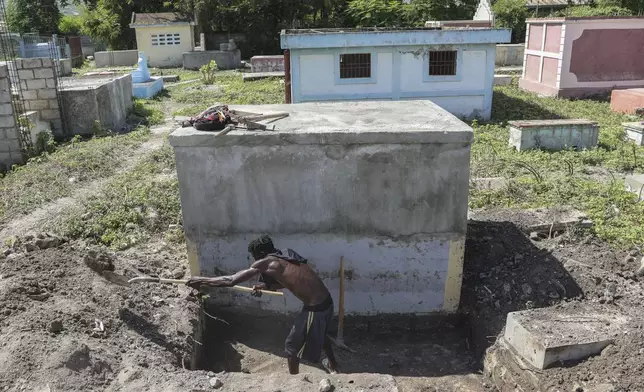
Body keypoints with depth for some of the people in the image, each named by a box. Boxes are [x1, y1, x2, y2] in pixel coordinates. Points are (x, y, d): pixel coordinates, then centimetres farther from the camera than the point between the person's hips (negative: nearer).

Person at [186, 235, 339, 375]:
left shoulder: (265, 263, -11)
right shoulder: (286, 256, 12)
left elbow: (230, 280, -10)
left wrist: (202, 281, 0)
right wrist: (266, 286, 19)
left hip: (315, 308, -8)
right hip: (326, 301, 8)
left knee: (292, 345, 15)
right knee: (319, 333, 36)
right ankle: (333, 365, 58)